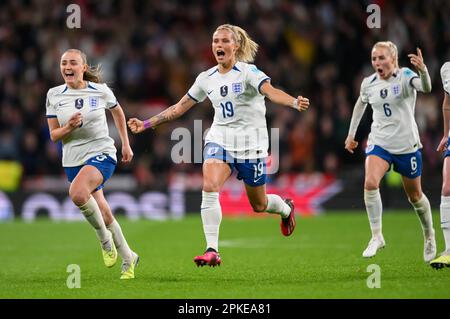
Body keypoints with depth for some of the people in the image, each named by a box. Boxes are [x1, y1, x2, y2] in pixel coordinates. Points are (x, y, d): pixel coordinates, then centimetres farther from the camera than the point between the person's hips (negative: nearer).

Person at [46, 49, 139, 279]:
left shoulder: (101, 91, -4)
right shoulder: (54, 95, 0)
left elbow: (117, 112, 16)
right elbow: (54, 135, 2)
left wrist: (126, 144, 18)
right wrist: (69, 127, -19)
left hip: (101, 153, -4)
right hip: (73, 160, 4)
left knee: (77, 192, -33)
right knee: (103, 213, 9)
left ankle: (105, 238, -11)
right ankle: (128, 257, 30)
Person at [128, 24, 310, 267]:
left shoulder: (248, 72, -10)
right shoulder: (206, 79, 5)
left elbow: (271, 92, -28)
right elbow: (179, 108, 15)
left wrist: (294, 102, -49)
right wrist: (146, 124, 13)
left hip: (250, 144, -3)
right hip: (219, 140, 3)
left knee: (258, 205, 9)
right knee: (209, 187, -24)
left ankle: (286, 208, 47)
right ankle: (212, 251, -25)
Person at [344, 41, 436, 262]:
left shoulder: (405, 77, -13)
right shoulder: (368, 83, 0)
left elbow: (426, 88, -35)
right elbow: (361, 104, 22)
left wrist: (423, 70, -56)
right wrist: (351, 134, 23)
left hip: (407, 145, -2)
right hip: (379, 142, 2)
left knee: (414, 195, 11)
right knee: (370, 183, -25)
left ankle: (429, 236, 37)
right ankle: (376, 236, -15)